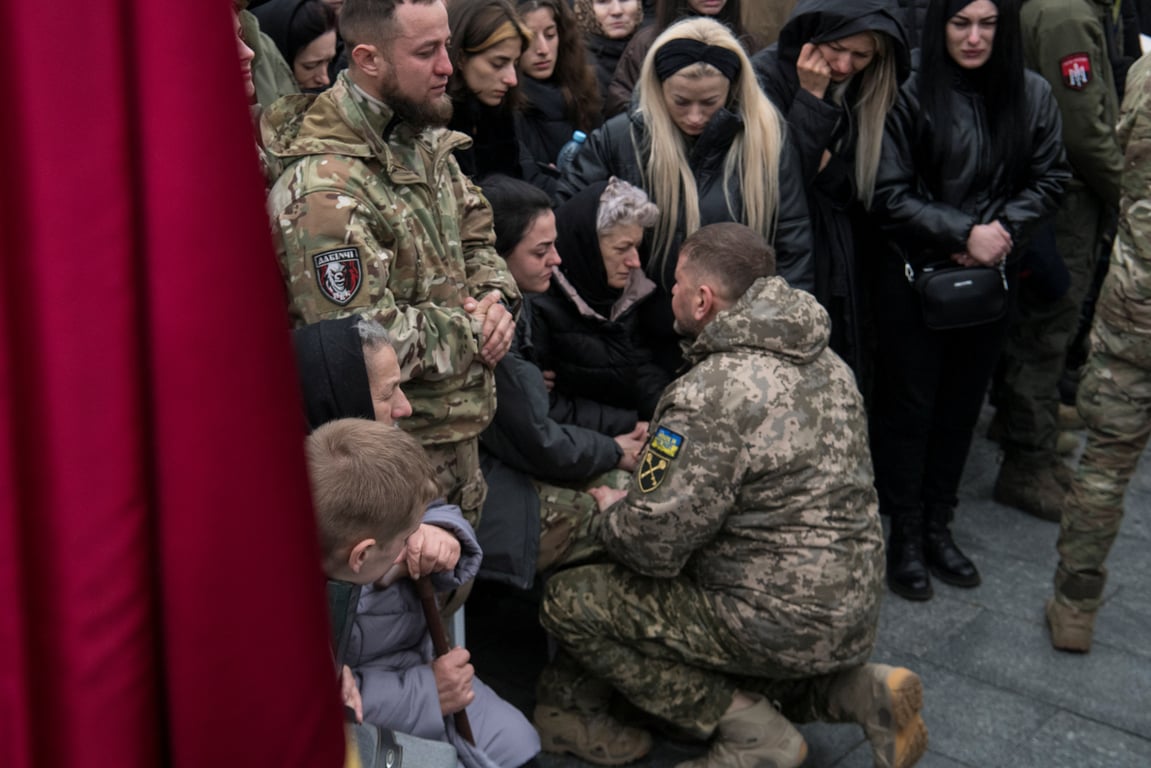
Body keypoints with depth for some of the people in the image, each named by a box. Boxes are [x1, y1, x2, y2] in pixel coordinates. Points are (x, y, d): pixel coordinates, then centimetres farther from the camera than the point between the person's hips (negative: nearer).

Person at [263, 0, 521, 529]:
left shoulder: (420, 138, 4)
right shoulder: (326, 191, -26)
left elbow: (476, 230, 15)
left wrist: (495, 296, -6)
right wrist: (473, 330, -16)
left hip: (459, 425, 9)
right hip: (401, 452, -8)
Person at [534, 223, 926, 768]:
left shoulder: (711, 394, -21)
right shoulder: (826, 361, 6)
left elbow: (653, 546, -22)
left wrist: (610, 511, 1)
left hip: (785, 623, -9)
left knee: (567, 600, 0)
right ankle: (856, 691, 12)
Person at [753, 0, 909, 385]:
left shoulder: (868, 90, 6)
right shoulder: (767, 74, -12)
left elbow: (861, 189, 6)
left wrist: (829, 168, -13)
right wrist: (811, 97, -19)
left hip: (841, 270, 6)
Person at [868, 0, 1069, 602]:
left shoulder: (1032, 95, 0)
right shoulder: (912, 96, -12)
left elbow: (1048, 180, 5)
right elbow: (888, 196, -12)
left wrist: (1002, 232, -11)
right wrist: (965, 233, -16)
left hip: (989, 281, 4)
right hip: (913, 277, -4)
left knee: (962, 406, 13)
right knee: (908, 408, 6)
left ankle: (938, 526, 29)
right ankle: (904, 535, 21)